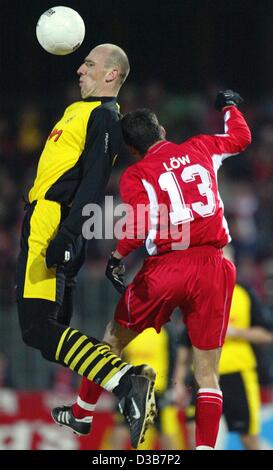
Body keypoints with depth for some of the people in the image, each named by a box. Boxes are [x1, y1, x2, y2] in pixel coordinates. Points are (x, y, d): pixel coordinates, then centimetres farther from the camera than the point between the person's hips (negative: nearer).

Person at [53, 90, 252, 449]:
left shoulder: (135, 175, 2)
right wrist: (230, 106, 48)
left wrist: (117, 256, 4)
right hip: (212, 267, 2)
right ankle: (206, 445, -6)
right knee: (207, 369, 5)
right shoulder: (201, 149, 11)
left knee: (115, 338, 23)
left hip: (165, 269, -2)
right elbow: (241, 137, 30)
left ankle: (82, 412, 36)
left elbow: (141, 223, -12)